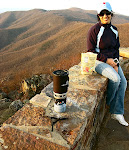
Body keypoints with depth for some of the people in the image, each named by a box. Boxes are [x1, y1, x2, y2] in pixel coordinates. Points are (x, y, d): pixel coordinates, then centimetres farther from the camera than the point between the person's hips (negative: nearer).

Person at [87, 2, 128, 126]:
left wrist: (116, 64, -2)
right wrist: (106, 60, -16)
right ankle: (107, 102, 3)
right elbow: (91, 51, -12)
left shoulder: (114, 30, 9)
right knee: (116, 79, -26)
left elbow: (116, 48, 13)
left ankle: (117, 112, 5)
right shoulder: (94, 30, -12)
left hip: (112, 60, 7)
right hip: (98, 60, -7)